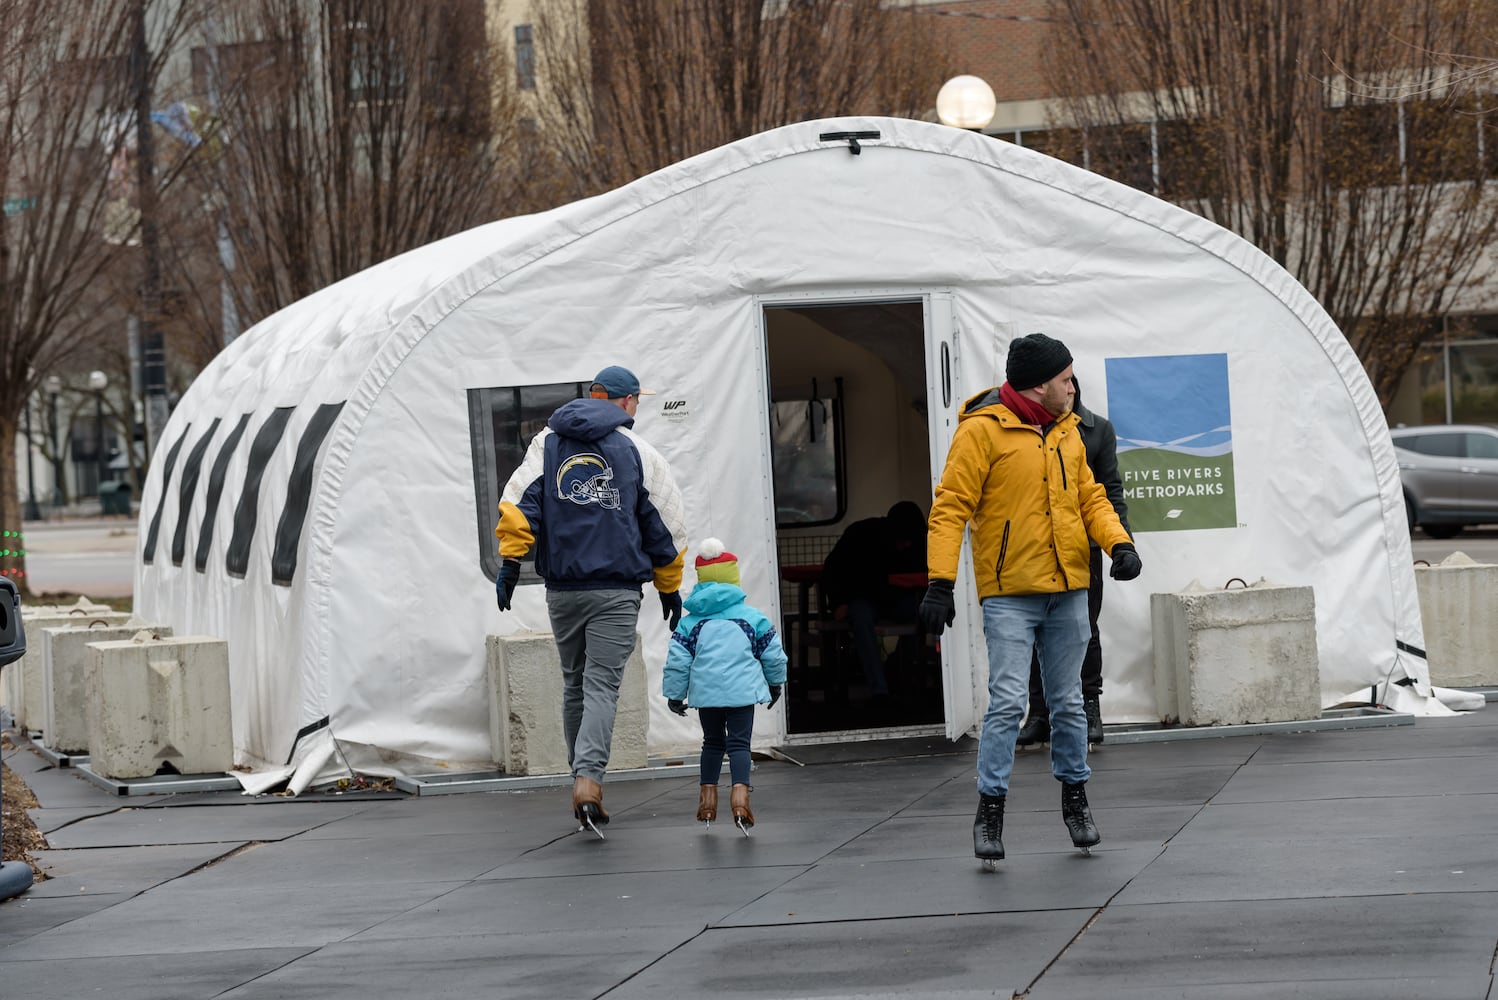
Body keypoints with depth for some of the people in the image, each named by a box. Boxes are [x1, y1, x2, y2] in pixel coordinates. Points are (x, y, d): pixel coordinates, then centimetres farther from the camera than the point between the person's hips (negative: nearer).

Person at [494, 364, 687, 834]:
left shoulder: (547, 443, 9)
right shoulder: (638, 452, 3)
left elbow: (519, 501, -2)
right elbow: (664, 527, 7)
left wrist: (510, 561, -2)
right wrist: (669, 588, 17)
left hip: (561, 589, 3)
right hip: (616, 591, -3)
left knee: (574, 684, 16)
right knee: (602, 686, -7)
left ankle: (583, 777, 19)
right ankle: (588, 778, -25)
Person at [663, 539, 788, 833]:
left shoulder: (690, 622, 5)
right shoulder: (753, 617, 5)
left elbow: (677, 662, 3)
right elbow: (773, 654, 12)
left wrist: (674, 695, 14)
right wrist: (776, 683, 28)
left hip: (706, 693, 2)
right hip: (742, 690, -2)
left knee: (712, 742, 19)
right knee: (739, 743, -2)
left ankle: (708, 795, 19)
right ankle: (740, 791, -23)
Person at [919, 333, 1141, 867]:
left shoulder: (1066, 431, 11)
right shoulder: (983, 430, -10)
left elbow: (1089, 496, 18)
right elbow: (951, 507, -11)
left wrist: (1118, 542, -1)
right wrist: (941, 581, -18)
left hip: (1068, 590, 6)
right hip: (1009, 592, -6)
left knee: (1068, 701, 13)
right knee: (1007, 702, -11)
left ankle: (1075, 797, 27)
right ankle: (990, 808, -3)